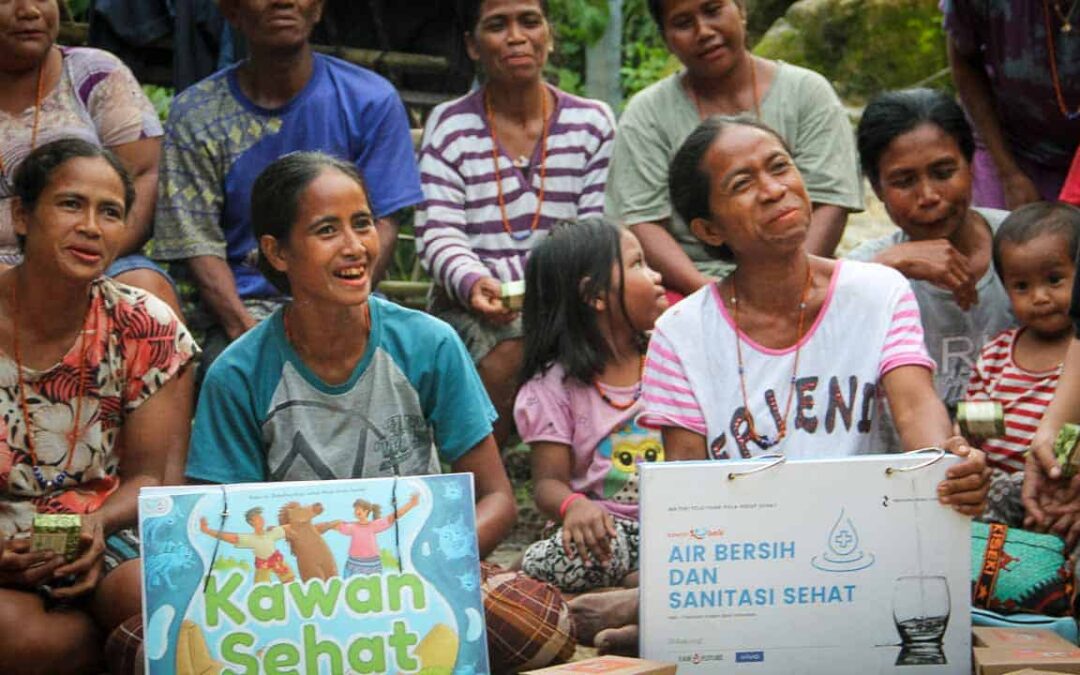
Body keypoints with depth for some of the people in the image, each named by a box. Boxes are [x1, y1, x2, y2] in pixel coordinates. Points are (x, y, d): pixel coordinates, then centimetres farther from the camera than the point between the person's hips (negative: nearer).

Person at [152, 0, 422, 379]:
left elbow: (383, 224, 0)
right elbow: (200, 245, -1)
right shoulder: (195, 116, 5)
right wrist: (246, 329, -20)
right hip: (245, 303, 0)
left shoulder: (372, 100, 6)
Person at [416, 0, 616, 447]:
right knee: (511, 352, -33)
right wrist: (473, 282, -23)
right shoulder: (449, 126, 5)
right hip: (471, 302, -1)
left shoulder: (593, 122, 9)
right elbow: (438, 233, -2)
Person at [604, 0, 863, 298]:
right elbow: (641, 223, -2)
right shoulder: (646, 113, 7)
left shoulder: (808, 92, 8)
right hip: (685, 285, 1)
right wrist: (706, 290, -19)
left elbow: (829, 206, -1)